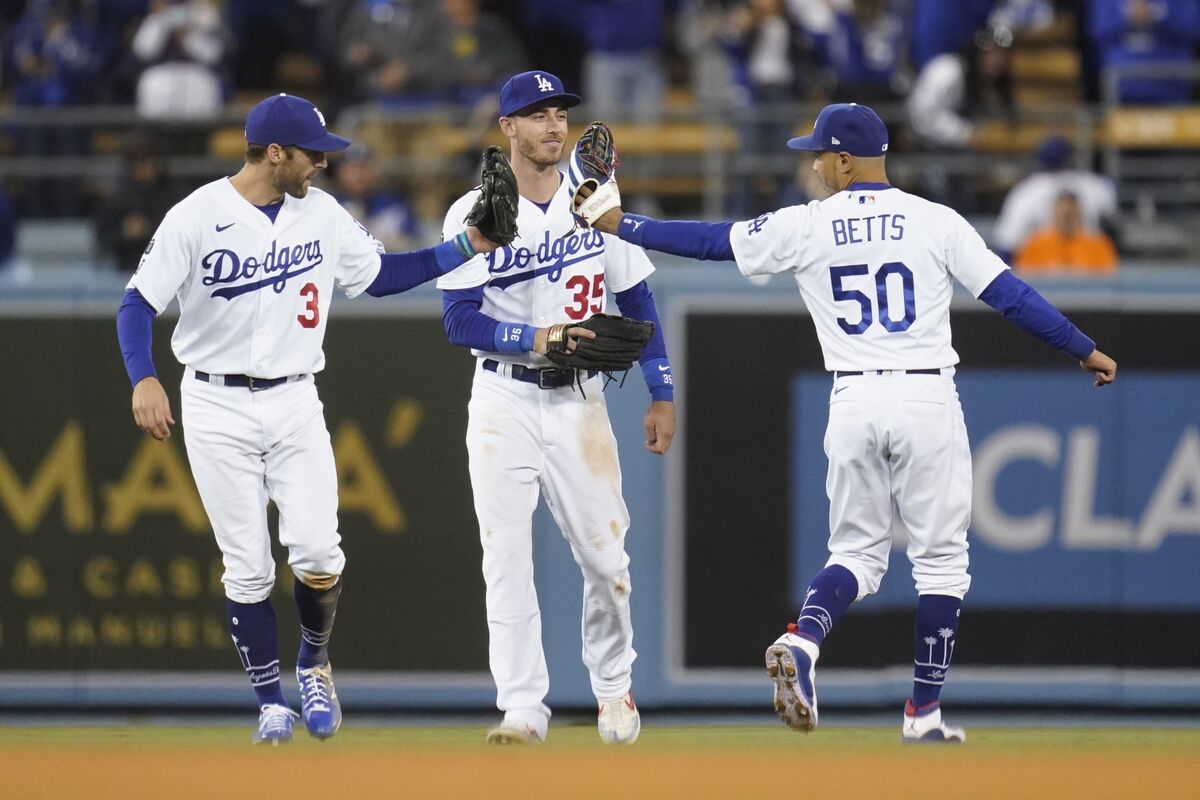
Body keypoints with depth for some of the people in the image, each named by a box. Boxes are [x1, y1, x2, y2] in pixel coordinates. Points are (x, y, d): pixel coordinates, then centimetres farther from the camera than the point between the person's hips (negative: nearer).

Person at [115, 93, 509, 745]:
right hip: (218, 407, -3)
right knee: (247, 567, -2)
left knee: (319, 555, -10)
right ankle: (270, 703, 11)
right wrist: (143, 379, -26)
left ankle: (314, 662, 18)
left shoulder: (321, 214, 3)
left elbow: (379, 274, 14)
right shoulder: (197, 218, -11)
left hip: (295, 403, 3)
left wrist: (466, 249, 4)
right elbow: (138, 303, -10)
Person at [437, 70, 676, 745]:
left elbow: (638, 302, 9)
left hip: (579, 401, 2)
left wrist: (662, 394, 3)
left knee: (604, 553, 2)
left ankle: (614, 685, 23)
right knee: (507, 558, -5)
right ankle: (522, 708, -1)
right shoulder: (474, 213, -3)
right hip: (504, 403, -2)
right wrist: (536, 339, -23)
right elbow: (460, 321, -9)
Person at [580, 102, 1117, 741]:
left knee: (857, 552, 14)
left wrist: (621, 226, 17)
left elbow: (710, 241, 7)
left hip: (853, 402, 2)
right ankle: (924, 712, 8)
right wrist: (1084, 350, 5)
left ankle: (803, 641, -15)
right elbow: (1009, 294, -3)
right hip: (926, 401, -2)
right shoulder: (935, 222, -2)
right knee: (940, 557, 8)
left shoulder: (806, 227, 1)